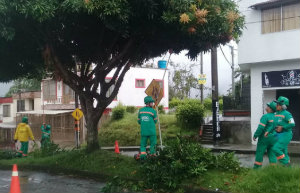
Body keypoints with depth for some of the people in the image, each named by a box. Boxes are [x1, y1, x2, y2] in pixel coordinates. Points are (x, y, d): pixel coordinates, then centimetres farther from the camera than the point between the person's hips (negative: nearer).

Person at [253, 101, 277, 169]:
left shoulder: (265, 116, -17)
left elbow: (260, 128, -21)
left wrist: (255, 136, -12)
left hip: (264, 137, -6)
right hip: (273, 138, 6)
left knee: (260, 152, 6)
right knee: (271, 153, 12)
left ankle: (257, 166, 14)